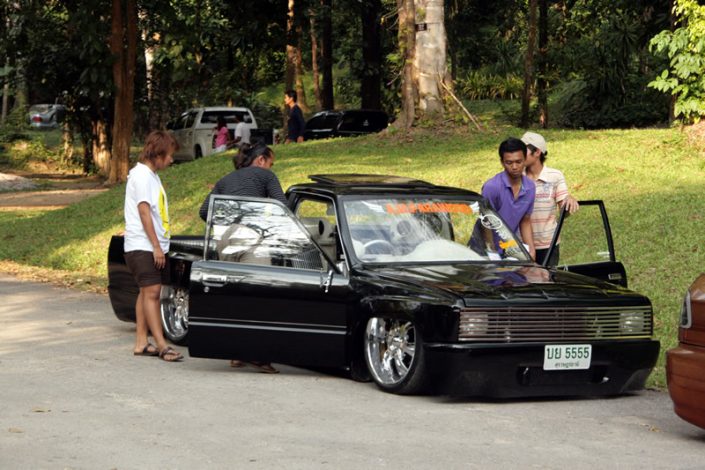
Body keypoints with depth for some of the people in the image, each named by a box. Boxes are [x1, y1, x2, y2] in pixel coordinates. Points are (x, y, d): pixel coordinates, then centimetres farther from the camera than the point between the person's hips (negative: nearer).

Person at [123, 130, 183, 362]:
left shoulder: (150, 175, 17)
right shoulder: (142, 175, -12)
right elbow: (144, 211, -17)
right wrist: (156, 247, -18)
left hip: (154, 246, 10)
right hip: (142, 246, -10)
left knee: (147, 292, 9)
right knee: (151, 291, -12)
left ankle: (141, 342, 12)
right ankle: (162, 345, -16)